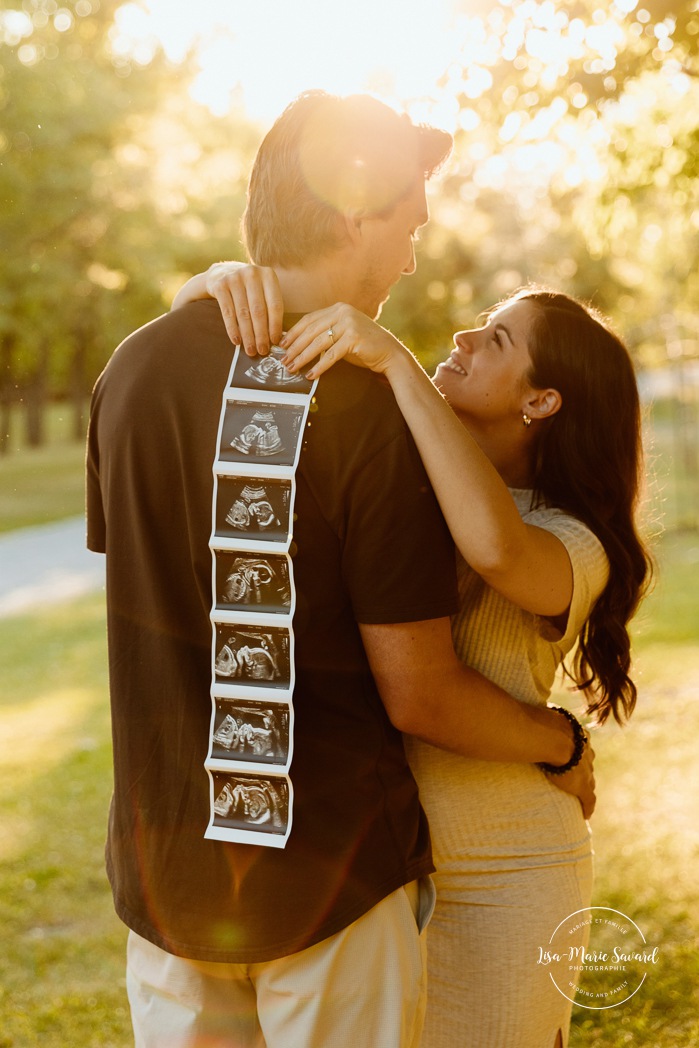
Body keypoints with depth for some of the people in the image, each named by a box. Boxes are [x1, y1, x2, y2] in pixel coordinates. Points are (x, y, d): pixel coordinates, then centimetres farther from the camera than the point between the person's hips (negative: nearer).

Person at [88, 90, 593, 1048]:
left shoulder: (130, 369, -3)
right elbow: (417, 694, -17)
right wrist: (566, 747, 1)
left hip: (159, 869, 5)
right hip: (328, 876, -5)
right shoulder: (372, 410, -20)